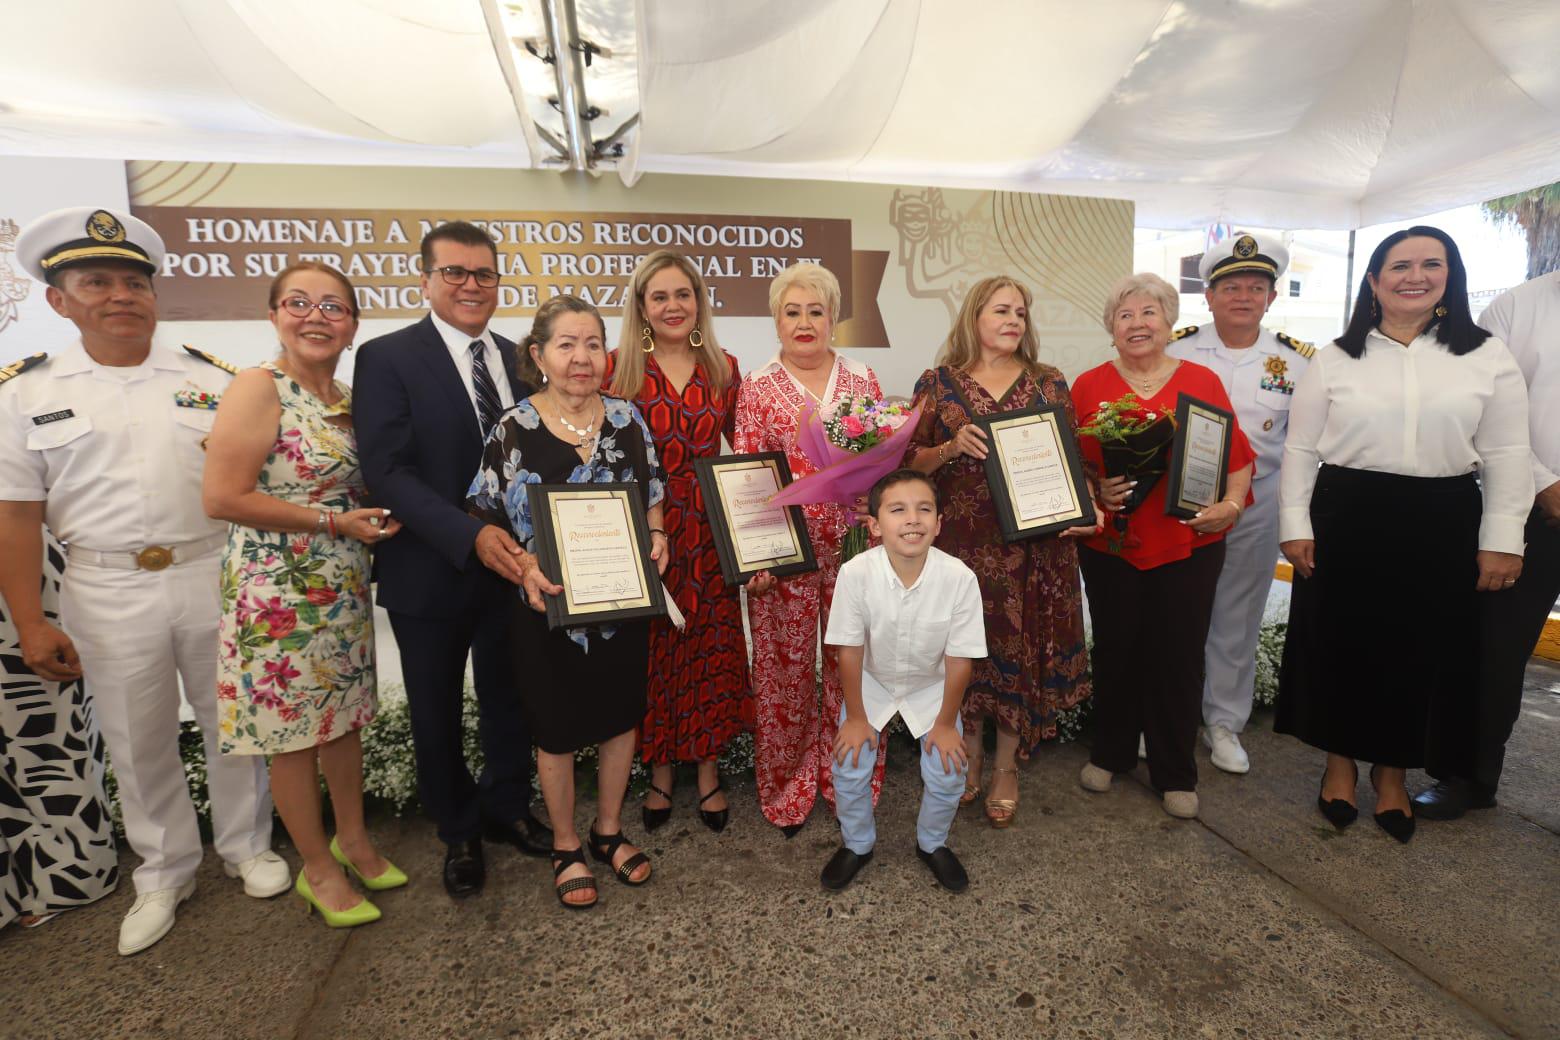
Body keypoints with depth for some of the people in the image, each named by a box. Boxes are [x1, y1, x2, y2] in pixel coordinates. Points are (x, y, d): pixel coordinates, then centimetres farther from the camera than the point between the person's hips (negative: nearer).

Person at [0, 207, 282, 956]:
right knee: (138, 745, 13)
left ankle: (247, 846, 32)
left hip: (214, 576, 0)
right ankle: (165, 871, 33)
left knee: (232, 724, 12)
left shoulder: (210, 378, 2)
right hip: (109, 593, 0)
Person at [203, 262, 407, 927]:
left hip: (344, 590, 7)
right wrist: (332, 521, -17)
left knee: (346, 717, 17)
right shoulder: (258, 388, -13)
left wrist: (375, 516, 2)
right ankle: (318, 868, 26)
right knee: (293, 734, 8)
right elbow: (222, 499, -19)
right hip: (279, 595, -6)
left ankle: (353, 839, 36)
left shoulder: (348, 399, 8)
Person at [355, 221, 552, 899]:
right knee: (438, 714, 15)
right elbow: (387, 472, -18)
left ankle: (506, 809, 41)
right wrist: (472, 536, -28)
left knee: (509, 699, 18)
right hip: (431, 572, -3)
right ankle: (458, 832, 37)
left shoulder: (517, 358, 6)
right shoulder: (387, 358, -9)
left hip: (513, 564, 4)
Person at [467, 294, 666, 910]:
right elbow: (485, 522, -5)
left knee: (621, 717, 16)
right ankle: (565, 848, 35)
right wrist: (526, 570, -21)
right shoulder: (512, 431, -10)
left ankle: (609, 832, 39)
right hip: (549, 606, -3)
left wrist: (656, 538, -10)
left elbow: (652, 498, 10)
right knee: (558, 730, 12)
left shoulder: (628, 419, -1)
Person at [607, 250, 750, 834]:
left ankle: (708, 770, 29)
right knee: (653, 651, 8)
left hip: (709, 530, 2)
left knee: (712, 646, 9)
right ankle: (660, 771, 30)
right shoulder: (619, 368, -2)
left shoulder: (724, 369, 7)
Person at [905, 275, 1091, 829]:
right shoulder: (938, 383, 4)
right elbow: (911, 462, 1)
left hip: (1034, 541, 1)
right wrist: (952, 447, -17)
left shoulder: (1049, 383, 8)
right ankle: (969, 753, 29)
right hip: (962, 540, -1)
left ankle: (1007, 766, 25)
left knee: (1023, 646, 7)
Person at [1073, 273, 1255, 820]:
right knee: (1116, 649, 10)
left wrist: (1232, 502, -11)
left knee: (1178, 655, 6)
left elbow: (1237, 455, 5)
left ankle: (1176, 773, 24)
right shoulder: (1089, 386, 3)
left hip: (1188, 543, 1)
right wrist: (1094, 490, -16)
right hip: (1112, 543, 0)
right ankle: (1109, 753, 31)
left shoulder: (1203, 381, 5)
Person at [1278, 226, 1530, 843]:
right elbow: (1300, 450, 2)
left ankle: (1391, 771, 30)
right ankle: (1340, 762, 26)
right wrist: (1294, 526, -4)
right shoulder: (1336, 358, 2)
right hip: (1346, 520, 0)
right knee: (1339, 644, 6)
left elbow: (1506, 456, 3)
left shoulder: (1488, 357, 4)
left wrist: (1501, 540, -2)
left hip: (1441, 525, 1)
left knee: (1417, 649, 10)